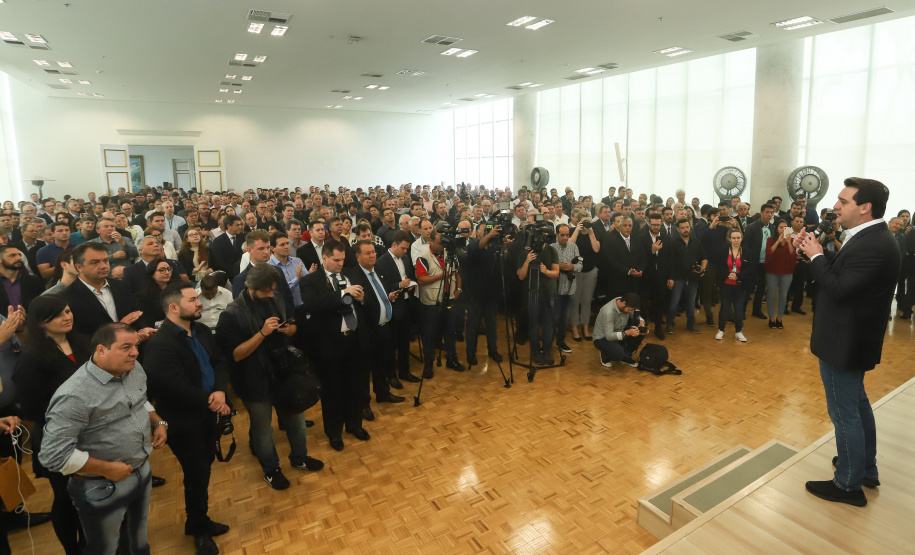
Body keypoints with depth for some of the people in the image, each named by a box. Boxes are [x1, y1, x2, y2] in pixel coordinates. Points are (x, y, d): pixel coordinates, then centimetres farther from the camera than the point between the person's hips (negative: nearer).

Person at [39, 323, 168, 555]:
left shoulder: (135, 369, -6)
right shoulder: (75, 394, -29)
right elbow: (53, 455, -28)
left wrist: (158, 422, -2)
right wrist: (107, 469, -23)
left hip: (143, 470, 6)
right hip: (102, 487, -6)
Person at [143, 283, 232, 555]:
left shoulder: (202, 330, 3)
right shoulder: (160, 345, -24)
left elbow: (220, 362, 2)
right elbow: (179, 388, -27)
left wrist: (219, 391, -16)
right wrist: (211, 402, -16)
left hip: (207, 415, 7)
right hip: (185, 422, -7)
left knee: (203, 470, 20)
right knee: (197, 475, 9)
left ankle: (199, 521, 42)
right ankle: (199, 529, 33)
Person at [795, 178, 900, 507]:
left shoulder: (873, 245, -26)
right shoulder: (871, 238, 6)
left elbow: (838, 288, -28)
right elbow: (840, 273, 6)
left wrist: (816, 255, -17)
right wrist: (815, 251, -4)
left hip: (845, 342, -11)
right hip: (853, 337, 11)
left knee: (844, 412, 3)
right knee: (857, 403, 24)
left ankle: (848, 484, 18)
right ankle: (866, 468, 42)